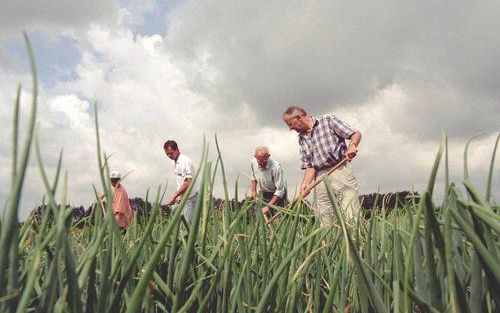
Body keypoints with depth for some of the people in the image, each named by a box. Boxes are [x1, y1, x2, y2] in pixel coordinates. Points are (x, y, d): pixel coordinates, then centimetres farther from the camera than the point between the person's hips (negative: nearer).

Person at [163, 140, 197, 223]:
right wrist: (177, 197, 12)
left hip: (189, 198, -9)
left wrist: (174, 196, -18)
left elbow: (188, 183, -21)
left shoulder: (185, 161, -14)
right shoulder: (176, 163, 16)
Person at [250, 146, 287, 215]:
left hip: (277, 194, -5)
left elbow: (280, 191, -29)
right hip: (265, 194, 5)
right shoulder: (253, 163, -14)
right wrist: (254, 191, 0)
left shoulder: (276, 167, -32)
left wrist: (268, 206, -33)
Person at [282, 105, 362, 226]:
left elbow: (356, 134, 2)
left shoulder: (328, 120, 5)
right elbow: (309, 166, 10)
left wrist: (352, 145, -19)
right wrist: (305, 185, -7)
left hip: (341, 170, -4)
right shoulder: (302, 139, 17)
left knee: (350, 217, -13)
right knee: (325, 220, 0)